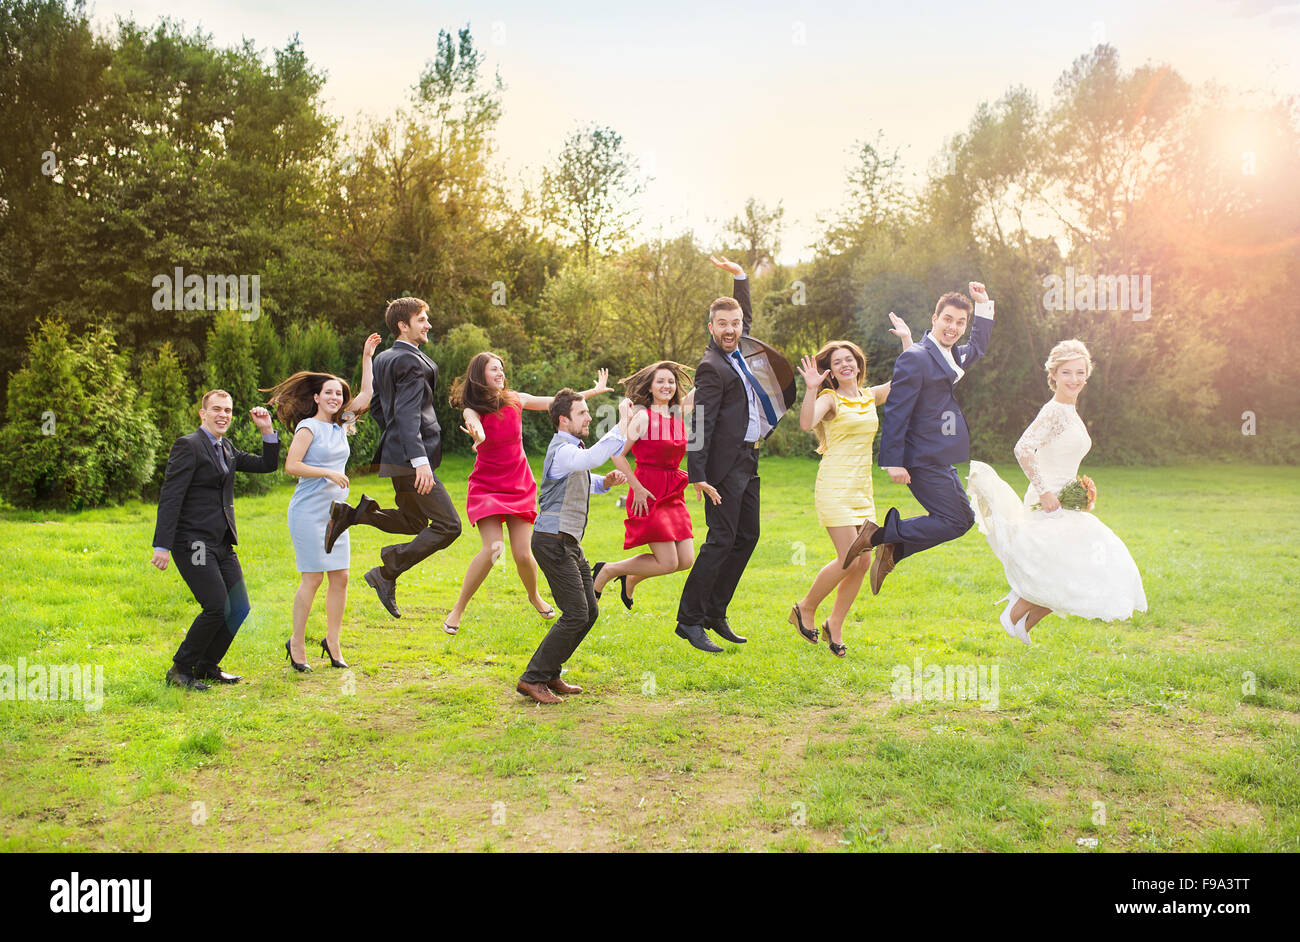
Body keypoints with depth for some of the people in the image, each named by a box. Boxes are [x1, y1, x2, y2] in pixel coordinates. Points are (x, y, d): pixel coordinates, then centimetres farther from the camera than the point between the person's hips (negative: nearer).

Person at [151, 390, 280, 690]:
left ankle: (206, 667, 21)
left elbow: (267, 465, 21)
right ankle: (180, 669, 4)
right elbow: (170, 498, -14)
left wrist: (267, 431, 6)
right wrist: (162, 546, -20)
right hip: (194, 543, -8)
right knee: (217, 608, -14)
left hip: (223, 544, 8)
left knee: (239, 608, 5)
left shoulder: (227, 449, 16)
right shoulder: (188, 445, -9)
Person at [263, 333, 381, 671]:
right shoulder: (308, 426, -6)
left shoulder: (340, 426, 13)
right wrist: (330, 473, -16)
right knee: (313, 578, -6)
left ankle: (332, 641, 14)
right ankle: (297, 645, 6)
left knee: (340, 577, 4)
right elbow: (291, 465, -13)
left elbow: (365, 397, 14)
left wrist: (367, 357, 14)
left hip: (335, 513, 7)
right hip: (309, 512, -7)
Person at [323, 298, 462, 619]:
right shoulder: (411, 362, -15)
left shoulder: (383, 359, 14)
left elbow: (375, 405, 22)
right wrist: (420, 460, -31)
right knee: (447, 525, -6)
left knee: (414, 522, 23)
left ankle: (349, 513, 11)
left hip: (395, 455, 10)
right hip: (409, 459, -10)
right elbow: (408, 414, -25)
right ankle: (387, 573, -5)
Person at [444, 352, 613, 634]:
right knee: (493, 549, -19)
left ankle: (534, 595, 30)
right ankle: (458, 609, -2)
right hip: (486, 486, -2)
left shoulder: (515, 400, -2)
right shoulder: (472, 410, -11)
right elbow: (478, 431, -34)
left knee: (523, 553, -3)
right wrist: (477, 435, -59)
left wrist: (594, 391, 10)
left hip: (519, 485, 3)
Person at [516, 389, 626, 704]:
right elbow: (592, 457, -39)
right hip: (553, 540, -10)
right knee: (576, 613, -12)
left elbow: (583, 483, 31)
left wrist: (606, 482, 11)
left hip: (569, 542, 10)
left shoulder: (574, 448, 16)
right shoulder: (561, 451, -16)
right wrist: (622, 429, -35)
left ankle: (549, 674, 18)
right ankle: (533, 679, -4)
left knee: (589, 610, 10)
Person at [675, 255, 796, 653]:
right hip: (727, 464, -9)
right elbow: (701, 424, -18)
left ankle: (715, 614, 18)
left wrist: (739, 275, 21)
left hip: (747, 460, 9)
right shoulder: (711, 366, -13)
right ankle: (689, 621, -4)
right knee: (721, 539, -10)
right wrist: (698, 477, -23)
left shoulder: (740, 347, 12)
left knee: (747, 536, 11)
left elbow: (746, 312, 33)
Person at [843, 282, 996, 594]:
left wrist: (984, 306, 23)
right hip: (923, 460, -10)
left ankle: (892, 549, 14)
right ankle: (879, 534, -4)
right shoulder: (914, 358, -14)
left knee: (963, 519, 15)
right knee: (953, 522, -8)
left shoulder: (954, 356, 14)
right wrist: (893, 462, -22)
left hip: (941, 460, 10)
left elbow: (978, 347, 37)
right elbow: (895, 413, -18)